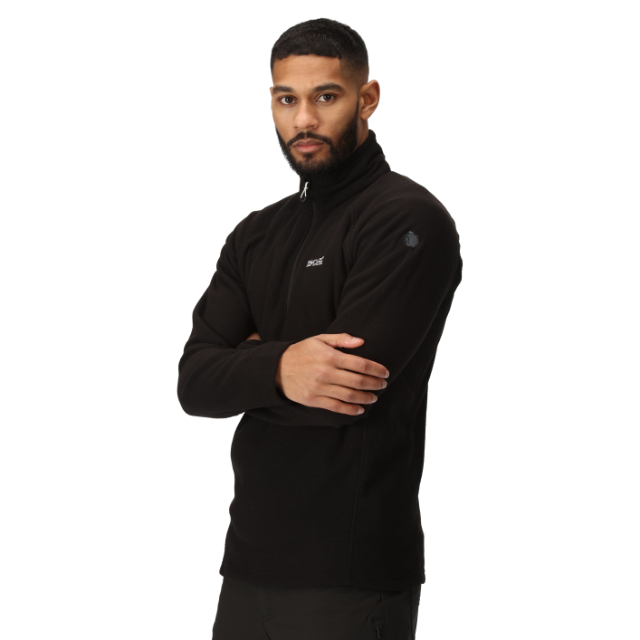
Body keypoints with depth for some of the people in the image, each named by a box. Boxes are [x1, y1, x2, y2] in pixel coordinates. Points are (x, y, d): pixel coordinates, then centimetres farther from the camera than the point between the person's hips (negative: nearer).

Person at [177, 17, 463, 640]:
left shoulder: (409, 220, -10)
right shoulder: (258, 234, 13)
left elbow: (348, 387, -21)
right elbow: (194, 384, 0)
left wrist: (246, 359, -5)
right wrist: (276, 369, -20)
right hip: (250, 562, 6)